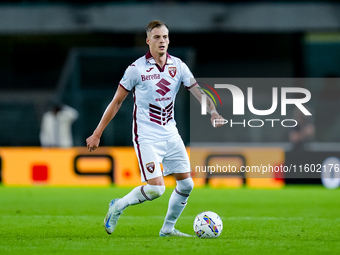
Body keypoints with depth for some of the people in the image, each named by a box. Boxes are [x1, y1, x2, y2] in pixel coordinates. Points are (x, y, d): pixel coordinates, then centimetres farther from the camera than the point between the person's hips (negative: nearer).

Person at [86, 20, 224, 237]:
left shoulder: (178, 66, 3)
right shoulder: (137, 69, -9)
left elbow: (197, 89, -4)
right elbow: (117, 102, -3)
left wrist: (213, 111, -25)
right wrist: (97, 134, -3)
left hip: (170, 135, 6)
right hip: (146, 137, -6)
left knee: (186, 184, 3)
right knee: (156, 188, -17)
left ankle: (168, 228, 19)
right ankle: (118, 206, 7)